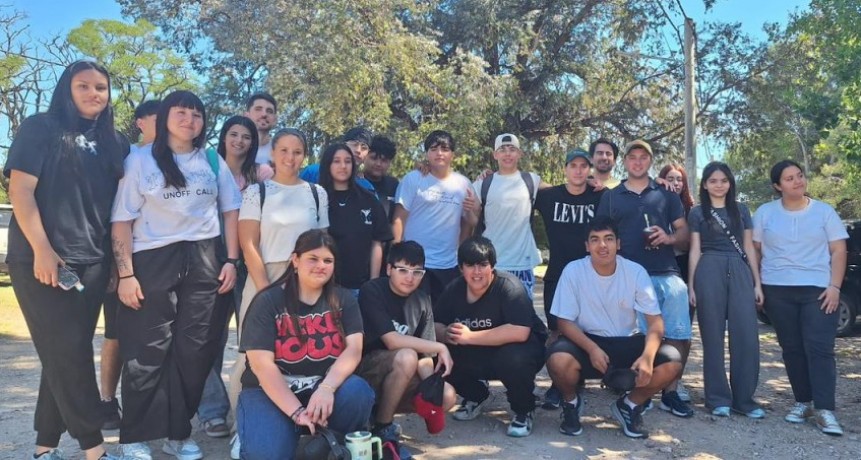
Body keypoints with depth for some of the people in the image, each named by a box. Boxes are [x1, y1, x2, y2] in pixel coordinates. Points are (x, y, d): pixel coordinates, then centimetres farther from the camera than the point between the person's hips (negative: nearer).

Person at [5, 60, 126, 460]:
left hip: (93, 262, 5)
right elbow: (20, 190, -7)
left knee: (67, 353, 9)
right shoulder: (40, 128, 0)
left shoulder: (115, 142, 14)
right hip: (42, 259, -5)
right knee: (68, 352, -5)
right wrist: (41, 249, -15)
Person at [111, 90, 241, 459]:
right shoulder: (140, 161, 3)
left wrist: (231, 260, 3)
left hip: (203, 262, 3)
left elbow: (230, 212, 13)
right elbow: (122, 220, -2)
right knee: (147, 351, -1)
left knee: (194, 349, 5)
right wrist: (125, 273, -9)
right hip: (153, 262, -3)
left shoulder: (213, 162, 13)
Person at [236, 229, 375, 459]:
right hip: (270, 391, -2)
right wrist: (297, 412, -23)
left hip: (323, 387, 3)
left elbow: (353, 349, -10)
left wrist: (326, 388, -29)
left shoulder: (343, 300, 3)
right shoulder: (268, 302, -6)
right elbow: (261, 363, -14)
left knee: (358, 393, -28)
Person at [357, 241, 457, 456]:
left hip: (397, 379, 6)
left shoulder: (421, 301, 2)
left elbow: (424, 355, -2)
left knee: (447, 396, -13)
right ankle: (382, 428, -14)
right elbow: (392, 341, -26)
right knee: (406, 357, -33)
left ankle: (378, 409, 1)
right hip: (364, 371, -6)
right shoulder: (371, 291, -17)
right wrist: (441, 348, -20)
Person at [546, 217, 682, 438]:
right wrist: (592, 349, -29)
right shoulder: (573, 271, -14)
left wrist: (647, 356, -29)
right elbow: (565, 321, -12)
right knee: (558, 360, -35)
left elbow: (655, 320, -10)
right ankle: (572, 402, 3)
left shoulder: (636, 272, -9)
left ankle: (629, 405, 6)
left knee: (671, 362, -24)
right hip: (586, 340, -2)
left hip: (628, 342, 2)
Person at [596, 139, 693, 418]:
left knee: (680, 337, -2)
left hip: (667, 275, 1)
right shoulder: (610, 197, 12)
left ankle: (670, 393, 13)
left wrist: (669, 238, -8)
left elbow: (684, 233, 13)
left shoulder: (666, 194, 14)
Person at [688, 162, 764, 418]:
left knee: (747, 335, -4)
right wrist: (691, 285, -1)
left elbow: (749, 248, 14)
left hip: (740, 272, 2)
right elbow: (695, 250, 5)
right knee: (713, 336, 0)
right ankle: (718, 398, 7)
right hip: (709, 272, -2)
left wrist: (757, 283, 8)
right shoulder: (697, 213, 8)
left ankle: (744, 398, 6)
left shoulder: (741, 210, 15)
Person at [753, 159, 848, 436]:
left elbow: (838, 251, 2)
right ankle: (802, 402, 15)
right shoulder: (765, 213, 7)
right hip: (778, 290, 1)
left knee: (819, 347, -9)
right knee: (792, 348, 6)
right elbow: (754, 250, 9)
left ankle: (824, 410, -10)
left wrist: (835, 286, -8)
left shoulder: (824, 212, 5)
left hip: (817, 289, -1)